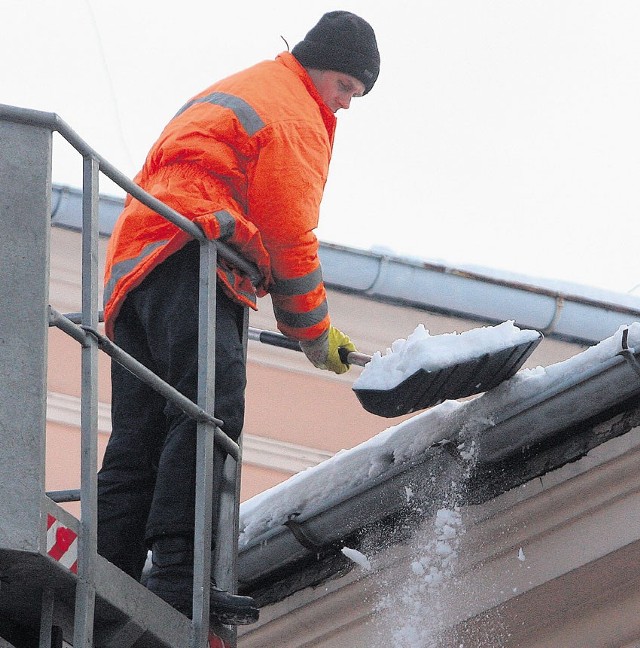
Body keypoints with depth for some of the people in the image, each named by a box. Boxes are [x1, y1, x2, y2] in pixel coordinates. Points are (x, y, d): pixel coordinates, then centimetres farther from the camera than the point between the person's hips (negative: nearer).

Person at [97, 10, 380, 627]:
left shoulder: (232, 92, 35)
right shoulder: (295, 112, 2)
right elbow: (290, 237, -2)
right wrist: (315, 331, 10)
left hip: (132, 264, 11)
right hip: (186, 257, -11)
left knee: (139, 440, 4)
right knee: (210, 408, -24)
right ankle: (178, 571, -38)